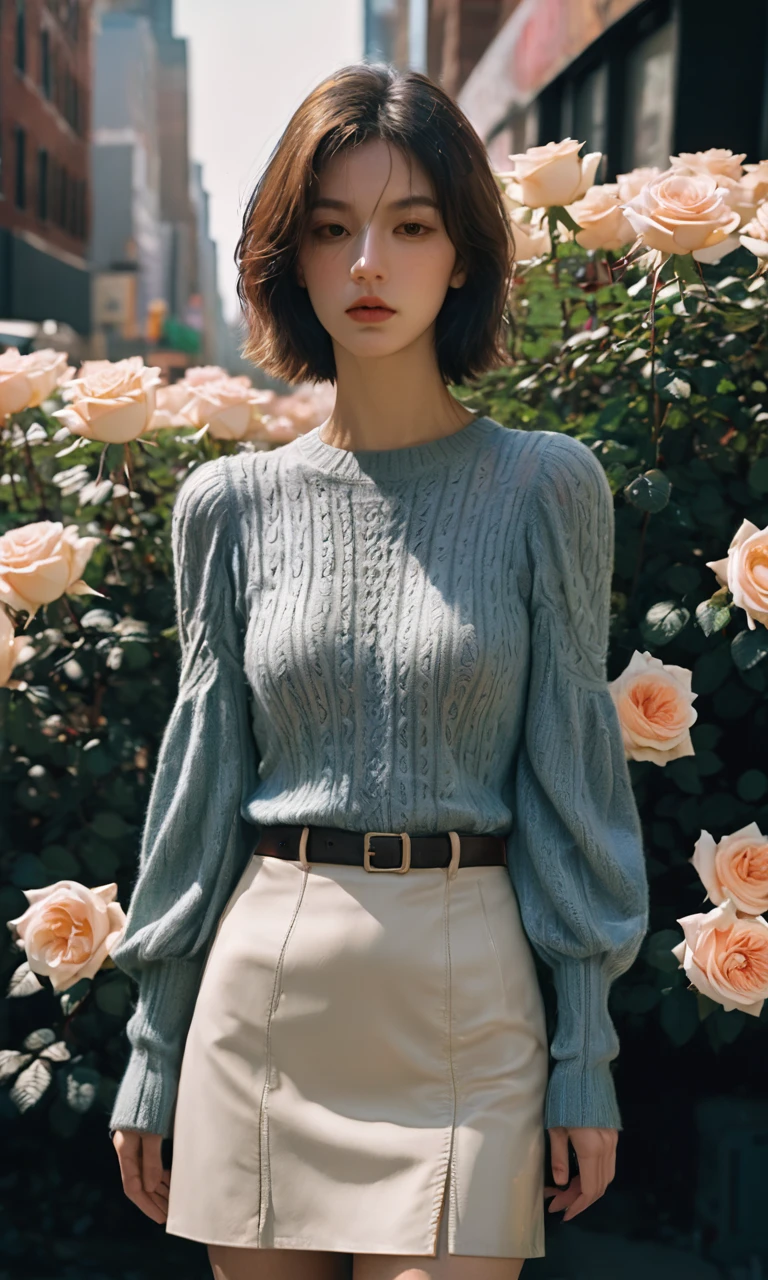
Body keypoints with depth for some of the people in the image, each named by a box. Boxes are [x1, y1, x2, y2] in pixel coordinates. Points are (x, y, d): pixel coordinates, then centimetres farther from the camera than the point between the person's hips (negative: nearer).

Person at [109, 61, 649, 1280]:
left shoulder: (545, 487, -2)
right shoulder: (233, 503, 3)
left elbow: (571, 776, 0)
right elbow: (198, 781, 7)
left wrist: (586, 1057, -2)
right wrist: (152, 1053, 9)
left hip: (463, 1000, -2)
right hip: (261, 987, 2)